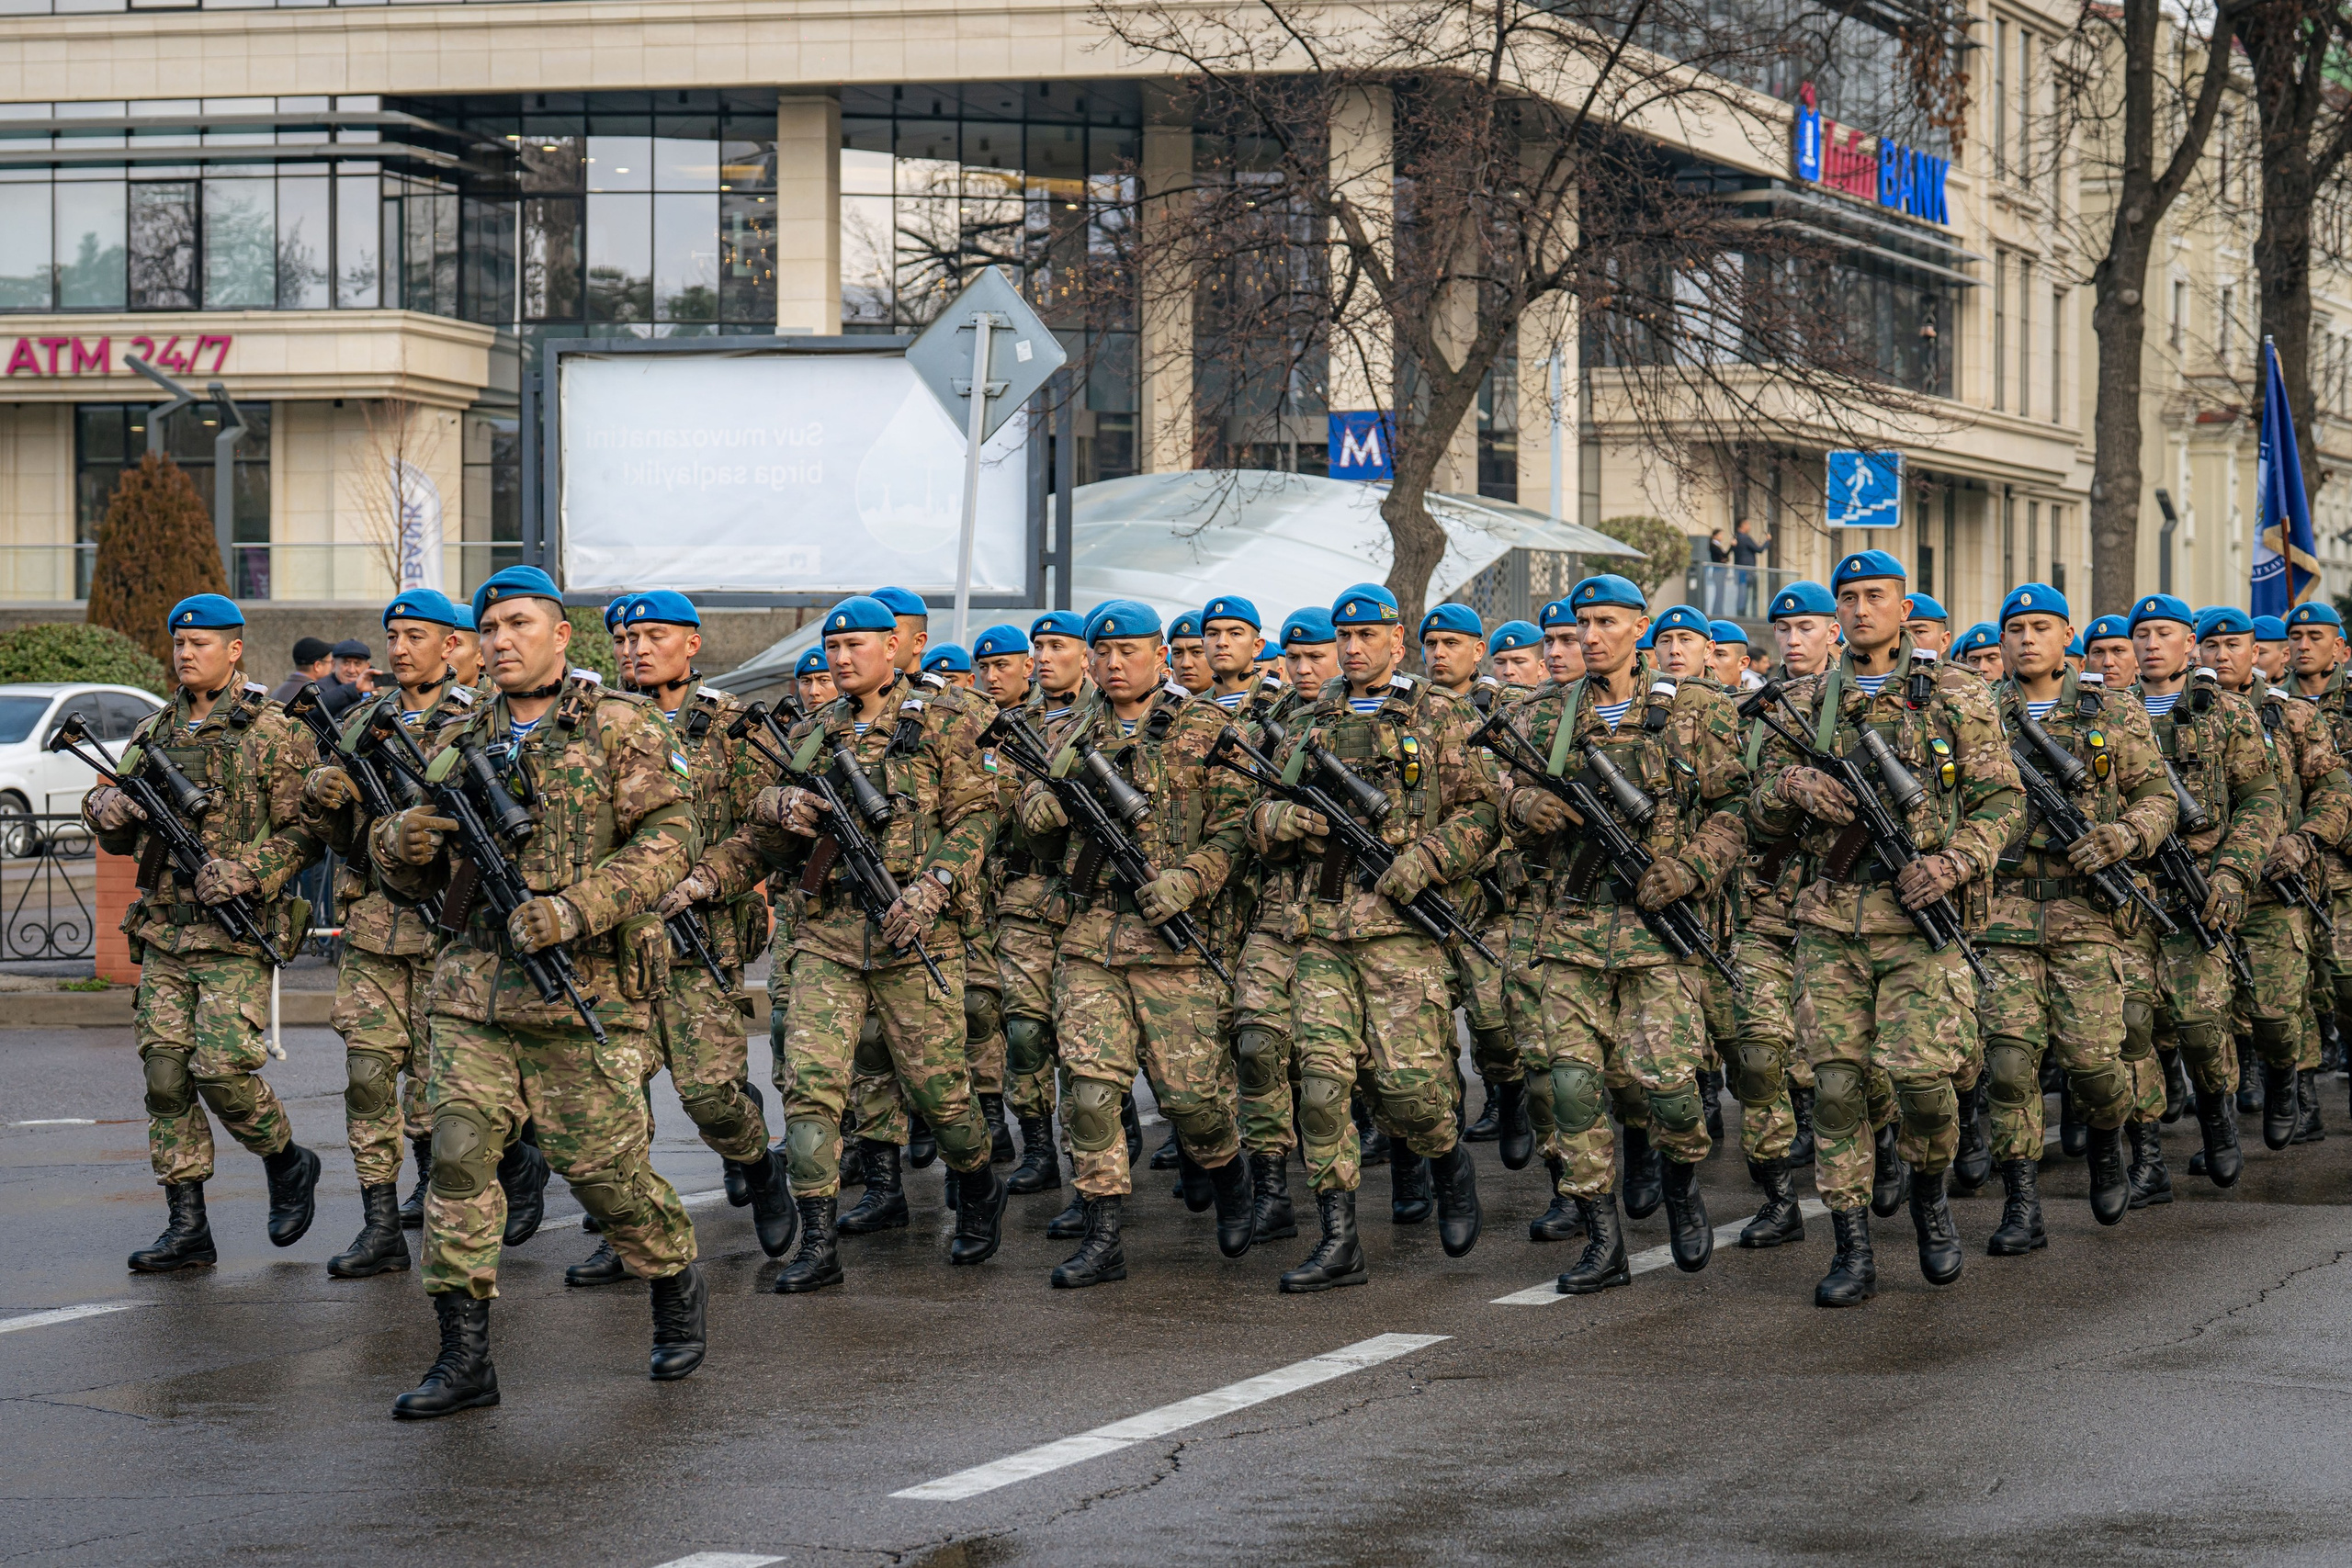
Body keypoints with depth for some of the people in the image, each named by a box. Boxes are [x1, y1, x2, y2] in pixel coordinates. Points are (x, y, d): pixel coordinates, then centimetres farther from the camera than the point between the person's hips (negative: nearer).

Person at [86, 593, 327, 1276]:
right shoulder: (153, 735, 14)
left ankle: (287, 1163, 15)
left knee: (223, 1069, -13)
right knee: (166, 1073, 1)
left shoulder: (273, 734, -3)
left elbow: (305, 833, -6)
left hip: (237, 935, -6)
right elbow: (123, 839, 21)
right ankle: (187, 1227, 5)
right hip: (164, 934, 6)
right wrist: (106, 811, -2)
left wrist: (247, 871, -20)